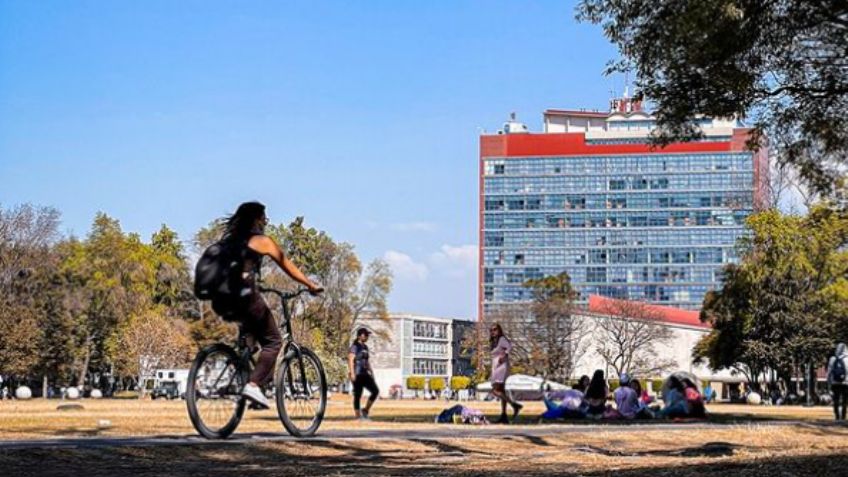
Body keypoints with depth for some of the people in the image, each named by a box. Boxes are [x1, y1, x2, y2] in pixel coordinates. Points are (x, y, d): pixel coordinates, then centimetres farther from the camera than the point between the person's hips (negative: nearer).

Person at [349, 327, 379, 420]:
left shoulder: (365, 347, 17)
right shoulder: (355, 346, -7)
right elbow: (350, 360, -15)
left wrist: (371, 372, 17)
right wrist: (352, 373, -22)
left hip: (365, 374, 8)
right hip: (357, 375, -8)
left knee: (375, 391, -2)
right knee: (358, 395, -4)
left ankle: (365, 410, 7)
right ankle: (358, 416, 1)